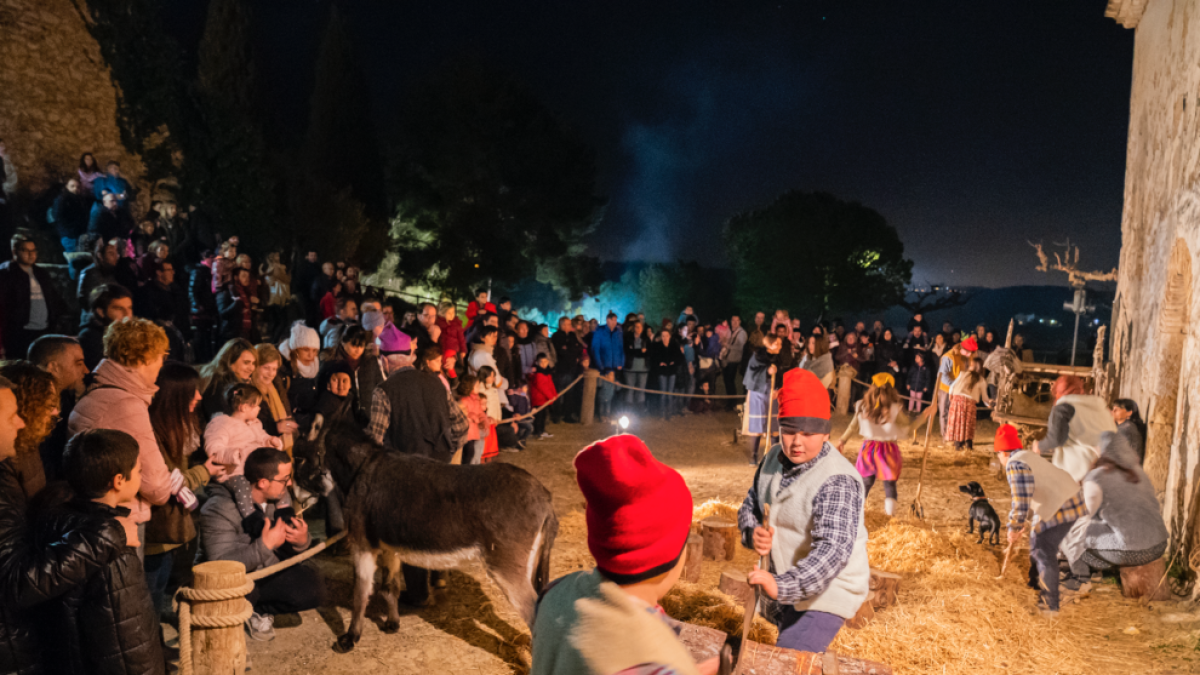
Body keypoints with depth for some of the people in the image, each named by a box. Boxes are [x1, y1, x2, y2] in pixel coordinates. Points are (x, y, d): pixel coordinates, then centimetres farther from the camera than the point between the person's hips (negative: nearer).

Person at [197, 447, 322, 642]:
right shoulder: (219, 510, -24)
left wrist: (302, 541, -24)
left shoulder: (280, 498, -5)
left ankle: (258, 610, 6)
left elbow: (288, 551, 0)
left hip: (267, 574, 5)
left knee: (313, 589, -18)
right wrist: (265, 545, -37)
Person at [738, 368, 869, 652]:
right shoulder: (775, 457, -1)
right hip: (786, 589, 8)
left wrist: (783, 586, -48)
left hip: (826, 593, -8)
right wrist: (752, 532, -13)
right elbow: (751, 504, 10)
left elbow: (833, 550, -36)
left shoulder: (837, 482, -26)